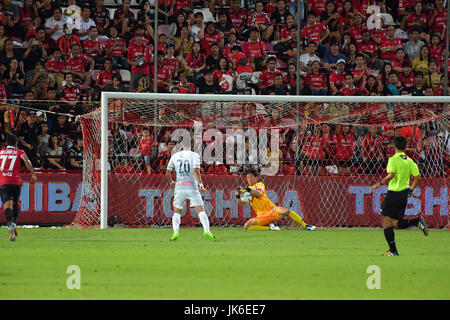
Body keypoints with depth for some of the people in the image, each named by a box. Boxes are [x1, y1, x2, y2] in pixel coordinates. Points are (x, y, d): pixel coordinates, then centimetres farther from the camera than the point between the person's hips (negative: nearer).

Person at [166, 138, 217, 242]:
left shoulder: (175, 156, 10)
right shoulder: (194, 155, 0)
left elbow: (167, 173, 14)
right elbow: (196, 171, -13)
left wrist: (171, 182, 31)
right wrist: (200, 184, -11)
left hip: (179, 187, 2)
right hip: (192, 188, -2)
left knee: (176, 211, 15)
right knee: (201, 210, -5)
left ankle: (175, 232, -4)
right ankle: (206, 230, -25)